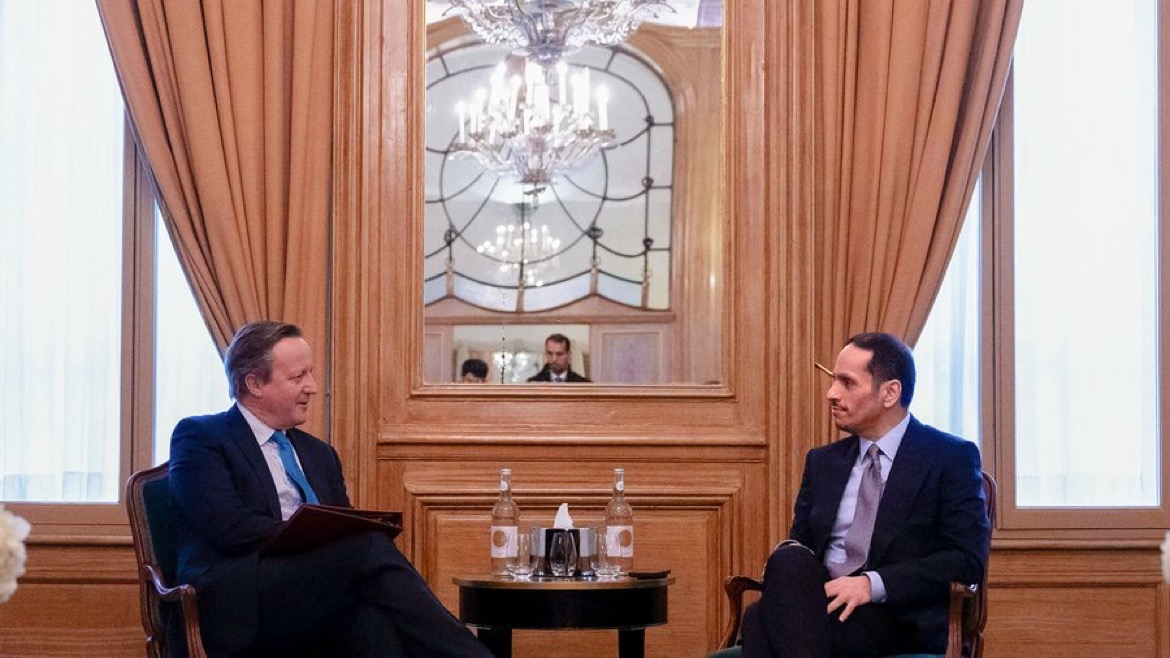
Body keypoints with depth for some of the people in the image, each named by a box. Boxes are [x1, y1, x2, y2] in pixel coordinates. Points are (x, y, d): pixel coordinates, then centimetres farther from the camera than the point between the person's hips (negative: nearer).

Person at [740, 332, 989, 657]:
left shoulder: (952, 458, 4)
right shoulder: (822, 462, 23)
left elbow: (967, 559, -6)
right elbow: (800, 541, 22)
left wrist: (873, 584, -18)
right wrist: (786, 565, -5)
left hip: (903, 623, -5)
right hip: (824, 605, 5)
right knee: (789, 560, -34)